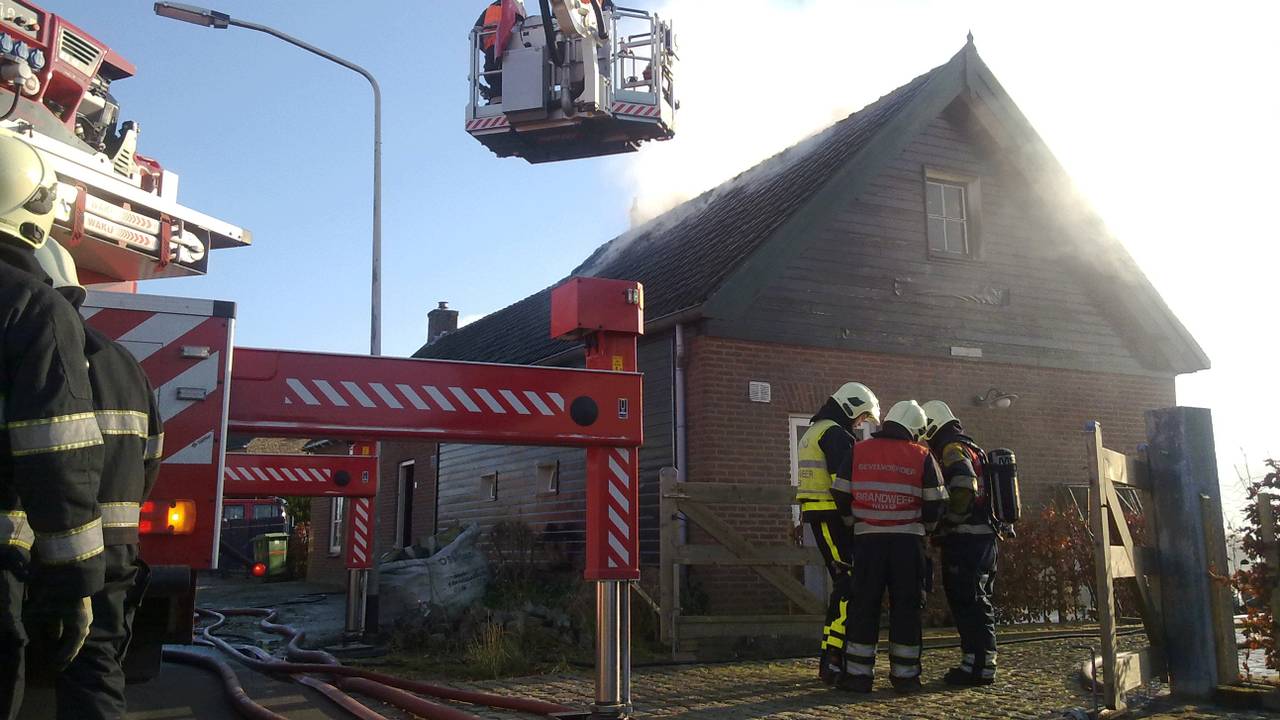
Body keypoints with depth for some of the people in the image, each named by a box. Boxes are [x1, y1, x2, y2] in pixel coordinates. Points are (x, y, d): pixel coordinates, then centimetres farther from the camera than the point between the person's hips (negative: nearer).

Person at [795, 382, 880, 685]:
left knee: (842, 583, 14)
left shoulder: (813, 432, 22)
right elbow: (842, 485, -18)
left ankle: (831, 657, 16)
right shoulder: (836, 434, -11)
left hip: (816, 517, 10)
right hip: (832, 517, -10)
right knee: (848, 584, -10)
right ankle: (832, 661, -14)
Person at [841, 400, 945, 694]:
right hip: (908, 541, -1)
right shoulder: (921, 456, 1)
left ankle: (859, 673, 5)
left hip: (868, 538, 1)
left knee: (864, 605, 5)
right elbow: (935, 503, 3)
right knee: (906, 606, 7)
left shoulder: (858, 452, 4)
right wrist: (924, 528, 20)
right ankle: (905, 675, 10)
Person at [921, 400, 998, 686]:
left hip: (966, 539, -10)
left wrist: (947, 523, -15)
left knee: (967, 601, -7)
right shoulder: (969, 448, 23)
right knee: (976, 601, 13)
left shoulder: (952, 448, -9)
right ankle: (978, 662, 18)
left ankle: (979, 666, -5)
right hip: (983, 536, 10)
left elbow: (963, 487, -25)